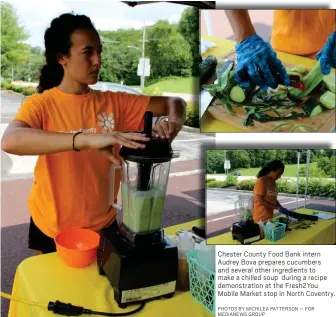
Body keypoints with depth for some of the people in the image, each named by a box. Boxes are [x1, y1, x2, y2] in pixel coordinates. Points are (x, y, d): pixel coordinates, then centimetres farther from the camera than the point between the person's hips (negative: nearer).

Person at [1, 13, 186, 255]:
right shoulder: (41, 104, -14)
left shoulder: (113, 102, -5)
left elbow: (174, 103, -1)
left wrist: (173, 122, -26)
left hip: (103, 225, 3)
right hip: (53, 230, -2)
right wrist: (85, 140, -47)